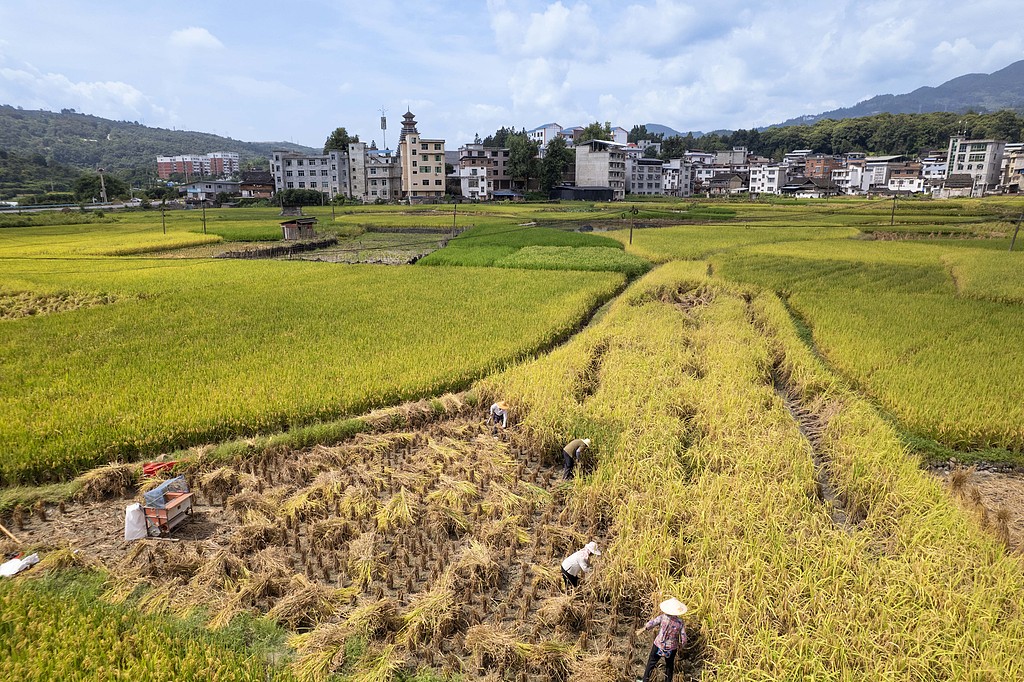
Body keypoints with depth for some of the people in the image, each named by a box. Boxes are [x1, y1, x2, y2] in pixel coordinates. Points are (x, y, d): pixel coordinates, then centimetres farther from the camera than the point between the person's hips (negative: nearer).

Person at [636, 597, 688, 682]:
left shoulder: (663, 617, -19)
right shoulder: (680, 622, -14)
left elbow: (652, 623, -34)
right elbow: (683, 639, -9)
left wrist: (643, 629, -34)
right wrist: (681, 646, 10)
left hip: (658, 645, -1)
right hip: (671, 648, 1)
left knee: (651, 663, 19)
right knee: (669, 666, 26)